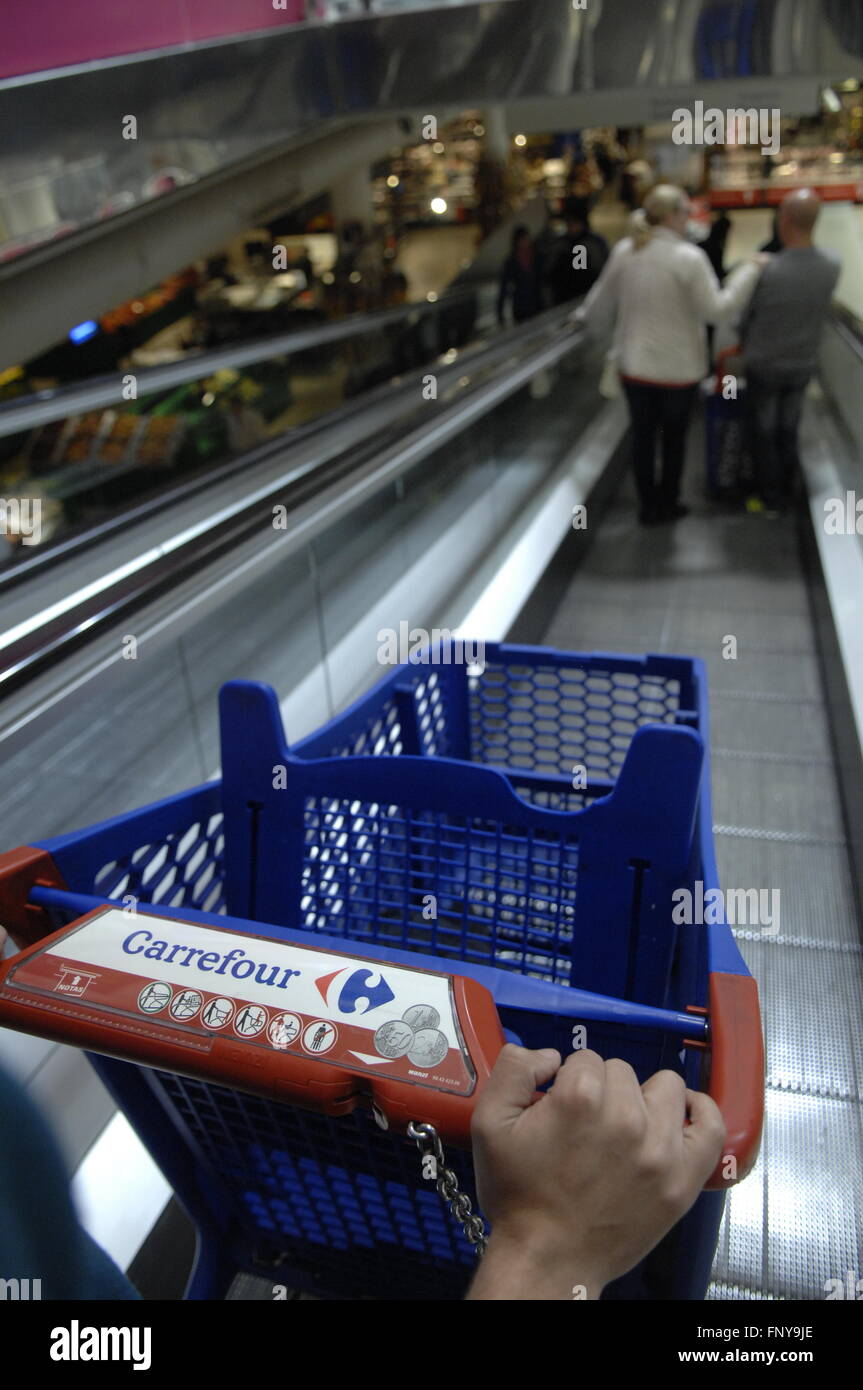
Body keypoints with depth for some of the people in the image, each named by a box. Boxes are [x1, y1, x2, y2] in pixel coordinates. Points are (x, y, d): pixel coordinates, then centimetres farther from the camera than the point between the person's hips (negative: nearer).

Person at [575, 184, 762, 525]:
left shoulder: (624, 251, -2)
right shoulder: (689, 257, -17)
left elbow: (603, 298, 11)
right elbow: (713, 308, -16)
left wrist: (584, 317, 31)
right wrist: (749, 273, -6)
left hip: (634, 365, 4)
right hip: (678, 368, -3)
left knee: (642, 434, 13)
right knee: (674, 436, 14)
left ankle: (648, 506, 21)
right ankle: (668, 504, 26)